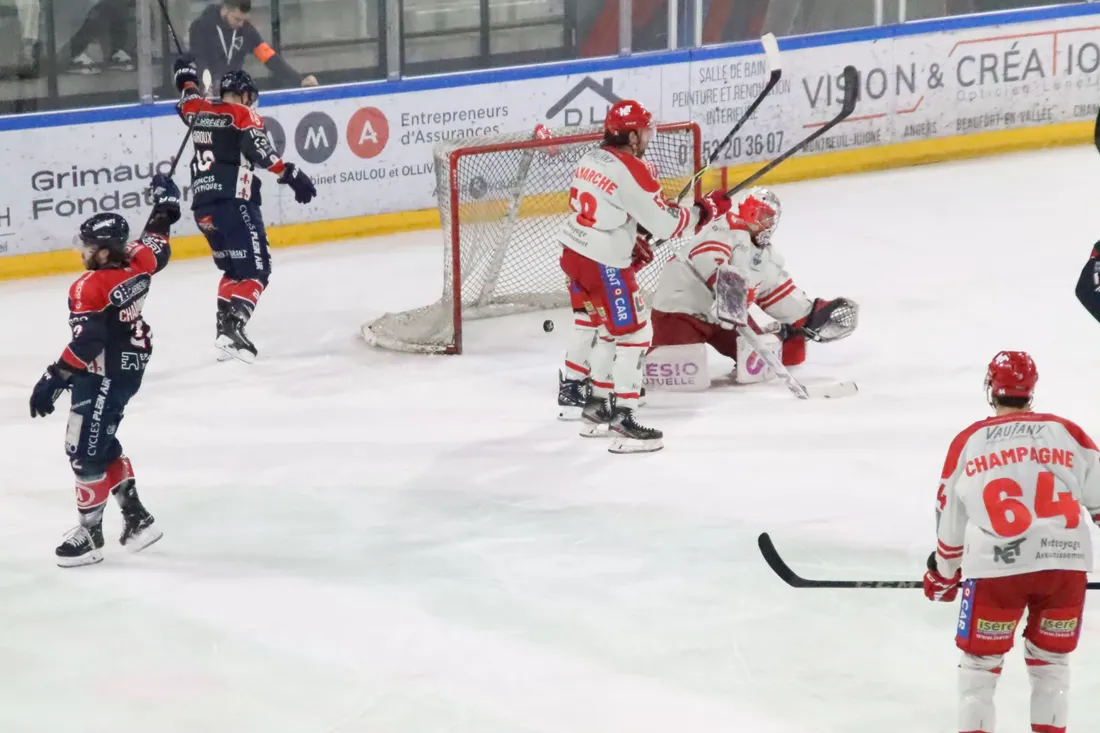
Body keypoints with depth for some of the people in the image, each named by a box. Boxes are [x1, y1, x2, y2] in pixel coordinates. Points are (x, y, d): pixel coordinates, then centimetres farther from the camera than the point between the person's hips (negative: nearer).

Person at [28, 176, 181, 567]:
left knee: (85, 451, 0)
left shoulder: (90, 288, -24)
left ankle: (90, 534, 7)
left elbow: (87, 343, -29)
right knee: (101, 444, 21)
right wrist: (165, 204, 34)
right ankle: (135, 517, 22)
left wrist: (54, 379, -28)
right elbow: (156, 245, 19)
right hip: (129, 366, 9)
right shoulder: (136, 263, -3)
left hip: (103, 377, -9)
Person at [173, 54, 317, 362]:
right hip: (233, 202, -7)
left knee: (233, 269, 22)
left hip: (203, 205, 7)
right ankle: (232, 328, -25)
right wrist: (291, 174, -21)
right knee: (255, 270, -7)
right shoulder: (244, 115, -1)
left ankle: (225, 327, 11)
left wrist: (186, 73, 58)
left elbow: (189, 99, 40)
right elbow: (259, 148, -18)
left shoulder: (200, 110, 16)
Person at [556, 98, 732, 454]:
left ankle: (573, 385, 47)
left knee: (592, 319, 29)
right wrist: (705, 210, -3)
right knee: (632, 332, -5)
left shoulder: (593, 158, 7)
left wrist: (629, 241, 19)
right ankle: (622, 419, -10)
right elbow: (666, 224, -16)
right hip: (603, 263, -9)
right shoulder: (632, 173, -19)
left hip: (574, 250, 9)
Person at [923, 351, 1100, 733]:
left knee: (980, 661, 14)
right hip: (1065, 564, 1)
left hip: (995, 568, -1)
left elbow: (949, 519, 19)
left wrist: (944, 573, 34)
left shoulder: (968, 443, 10)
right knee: (1051, 660, 19)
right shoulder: (1068, 433, 10)